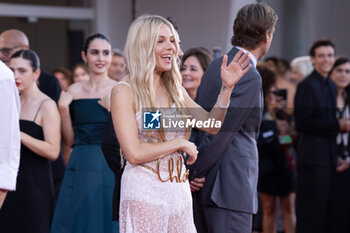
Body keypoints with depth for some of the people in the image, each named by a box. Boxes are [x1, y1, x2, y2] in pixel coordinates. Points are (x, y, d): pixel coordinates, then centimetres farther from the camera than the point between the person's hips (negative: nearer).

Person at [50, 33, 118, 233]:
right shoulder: (74, 91, 7)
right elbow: (69, 141, 9)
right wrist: (63, 108, -2)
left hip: (111, 168, -2)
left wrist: (113, 109, -15)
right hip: (81, 169, 2)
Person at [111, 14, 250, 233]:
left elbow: (213, 125, 11)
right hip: (144, 195, -6)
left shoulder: (174, 89, 12)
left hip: (180, 194, 6)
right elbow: (134, 153, -15)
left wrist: (227, 87, 1)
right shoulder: (124, 92, -8)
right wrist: (181, 144, -8)